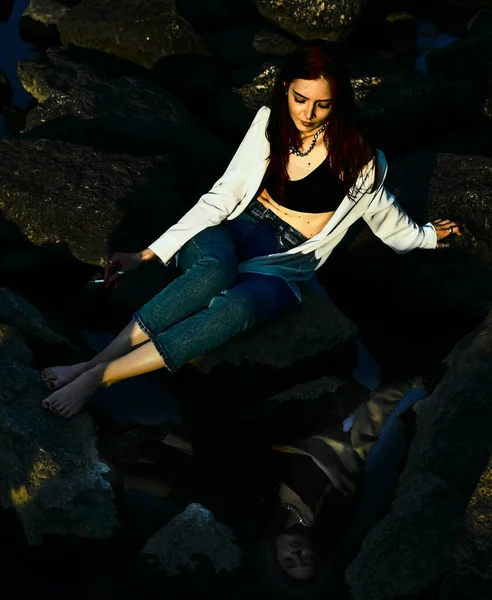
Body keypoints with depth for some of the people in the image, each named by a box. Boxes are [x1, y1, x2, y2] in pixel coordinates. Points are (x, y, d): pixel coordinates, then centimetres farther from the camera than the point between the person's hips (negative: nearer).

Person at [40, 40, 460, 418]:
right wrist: (150, 253, -7)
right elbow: (222, 195, -1)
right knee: (214, 271, -38)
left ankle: (99, 376, -41)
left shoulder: (354, 155, -2)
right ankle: (93, 362, -40)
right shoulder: (269, 124, 1)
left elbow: (379, 209, 18)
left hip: (282, 266, -1)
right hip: (232, 232, 1)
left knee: (237, 306, -38)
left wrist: (424, 236, 31)